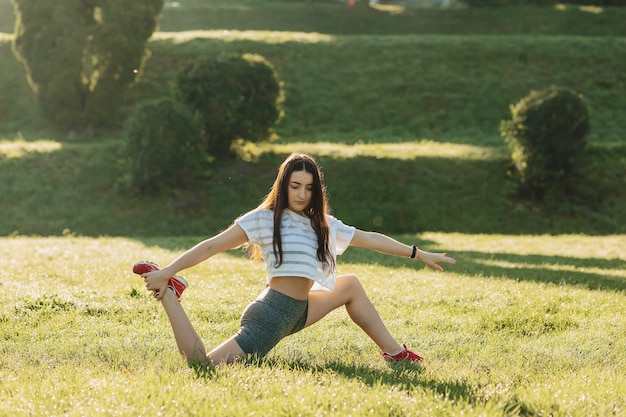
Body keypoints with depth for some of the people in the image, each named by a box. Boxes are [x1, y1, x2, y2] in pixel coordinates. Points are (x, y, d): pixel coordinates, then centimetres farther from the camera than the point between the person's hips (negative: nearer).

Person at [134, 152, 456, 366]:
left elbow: (371, 239, 19)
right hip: (272, 313, -8)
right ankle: (169, 293, -6)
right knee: (201, 364, -24)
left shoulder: (322, 225, 13)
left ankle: (394, 352, 17)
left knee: (351, 285, 19)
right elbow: (213, 246, -11)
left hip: (299, 312, 8)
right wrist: (168, 270, -17)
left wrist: (419, 254, 21)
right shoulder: (264, 219, -7)